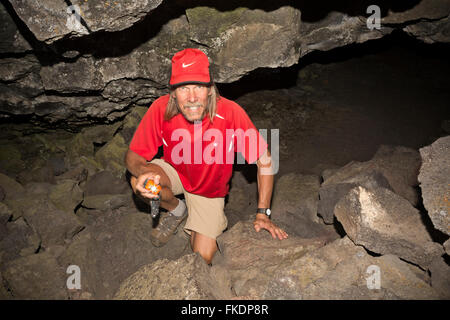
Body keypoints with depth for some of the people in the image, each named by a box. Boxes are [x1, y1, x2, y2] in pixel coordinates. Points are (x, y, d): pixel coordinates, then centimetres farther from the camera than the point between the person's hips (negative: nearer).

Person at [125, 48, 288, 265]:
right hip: (175, 173, 1)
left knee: (203, 259, -4)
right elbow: (133, 156, -17)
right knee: (140, 183, -31)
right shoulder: (161, 109, -28)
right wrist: (144, 172, -42)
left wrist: (262, 214, -23)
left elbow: (264, 160, -22)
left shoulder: (231, 113, -33)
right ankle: (176, 210, 4)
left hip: (210, 190, -1)